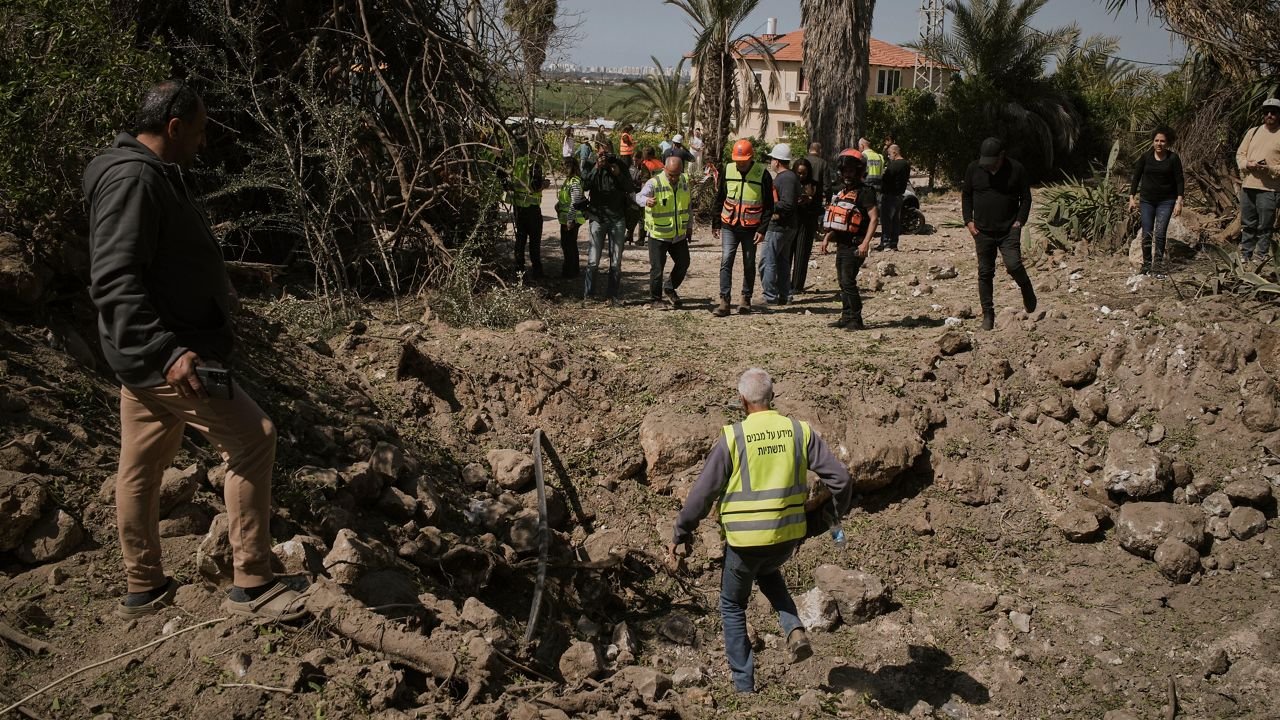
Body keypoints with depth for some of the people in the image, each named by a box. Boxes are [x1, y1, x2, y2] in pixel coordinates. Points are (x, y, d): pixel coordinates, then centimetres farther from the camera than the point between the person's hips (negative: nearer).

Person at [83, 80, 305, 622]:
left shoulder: (155, 174, 16)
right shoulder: (132, 179, -18)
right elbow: (113, 282, -26)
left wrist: (219, 298, 39)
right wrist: (167, 351, -35)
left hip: (151, 353, 11)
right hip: (165, 355, -11)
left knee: (142, 466, 15)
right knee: (253, 439, -10)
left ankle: (144, 589, 26)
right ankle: (251, 585, -4)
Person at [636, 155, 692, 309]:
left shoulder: (684, 181, 3)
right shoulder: (654, 183, -16)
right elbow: (639, 196, -32)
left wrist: (689, 226, 18)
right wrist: (647, 200, -55)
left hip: (679, 234, 6)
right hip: (658, 235, -6)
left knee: (683, 263, 14)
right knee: (657, 268, -2)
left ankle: (670, 288, 37)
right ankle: (655, 299, 13)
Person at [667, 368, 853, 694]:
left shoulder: (732, 437, -11)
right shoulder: (800, 431, -3)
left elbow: (703, 492, -8)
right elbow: (840, 477, -3)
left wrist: (680, 536, 3)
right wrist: (837, 512, 17)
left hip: (744, 540, -3)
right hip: (788, 536, 4)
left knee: (733, 606, 20)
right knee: (767, 572, 37)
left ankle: (744, 686, 23)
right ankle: (794, 630, 13)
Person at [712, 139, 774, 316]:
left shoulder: (762, 174, -9)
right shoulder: (728, 170, -1)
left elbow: (768, 205, -4)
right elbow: (719, 198, 10)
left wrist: (762, 229, -9)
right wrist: (716, 223, 9)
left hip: (751, 228, -1)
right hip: (729, 226, 2)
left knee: (749, 264, 9)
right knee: (726, 262, -8)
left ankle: (746, 299, 22)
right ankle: (724, 301, -9)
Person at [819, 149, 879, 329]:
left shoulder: (864, 192, -11)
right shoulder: (842, 191, 16)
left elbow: (874, 218, -18)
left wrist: (865, 243, -26)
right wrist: (826, 238, 17)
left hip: (854, 246, -9)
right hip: (842, 244, 9)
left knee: (848, 282, -12)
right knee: (843, 282, 11)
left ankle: (856, 320, -7)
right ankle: (846, 317, 18)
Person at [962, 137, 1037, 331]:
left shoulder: (1016, 169, -3)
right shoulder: (974, 169, 1)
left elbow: (1026, 197, 5)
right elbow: (966, 195, 12)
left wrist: (1019, 221, -5)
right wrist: (968, 220, 2)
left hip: (1009, 230, -2)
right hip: (982, 231, 2)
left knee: (1013, 264, -18)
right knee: (985, 273, 3)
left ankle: (1027, 290, 14)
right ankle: (988, 314, 13)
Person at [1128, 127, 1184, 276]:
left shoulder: (1173, 158, -5)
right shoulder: (1145, 157, -2)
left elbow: (1179, 180, -4)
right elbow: (1136, 177, 4)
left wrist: (1179, 202, -10)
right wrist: (1132, 198, 0)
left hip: (1166, 201, -1)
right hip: (1147, 200, 1)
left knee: (1160, 234, -7)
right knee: (1146, 234, -1)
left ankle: (1159, 264, 6)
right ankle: (1146, 264, 13)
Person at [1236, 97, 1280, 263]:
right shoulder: (1253, 132, 13)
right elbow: (1240, 153, 14)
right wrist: (1246, 164, -6)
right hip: (1247, 185, 5)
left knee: (1264, 227, -2)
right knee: (1247, 224, 13)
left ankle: (1259, 259, 3)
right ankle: (1245, 256, 23)